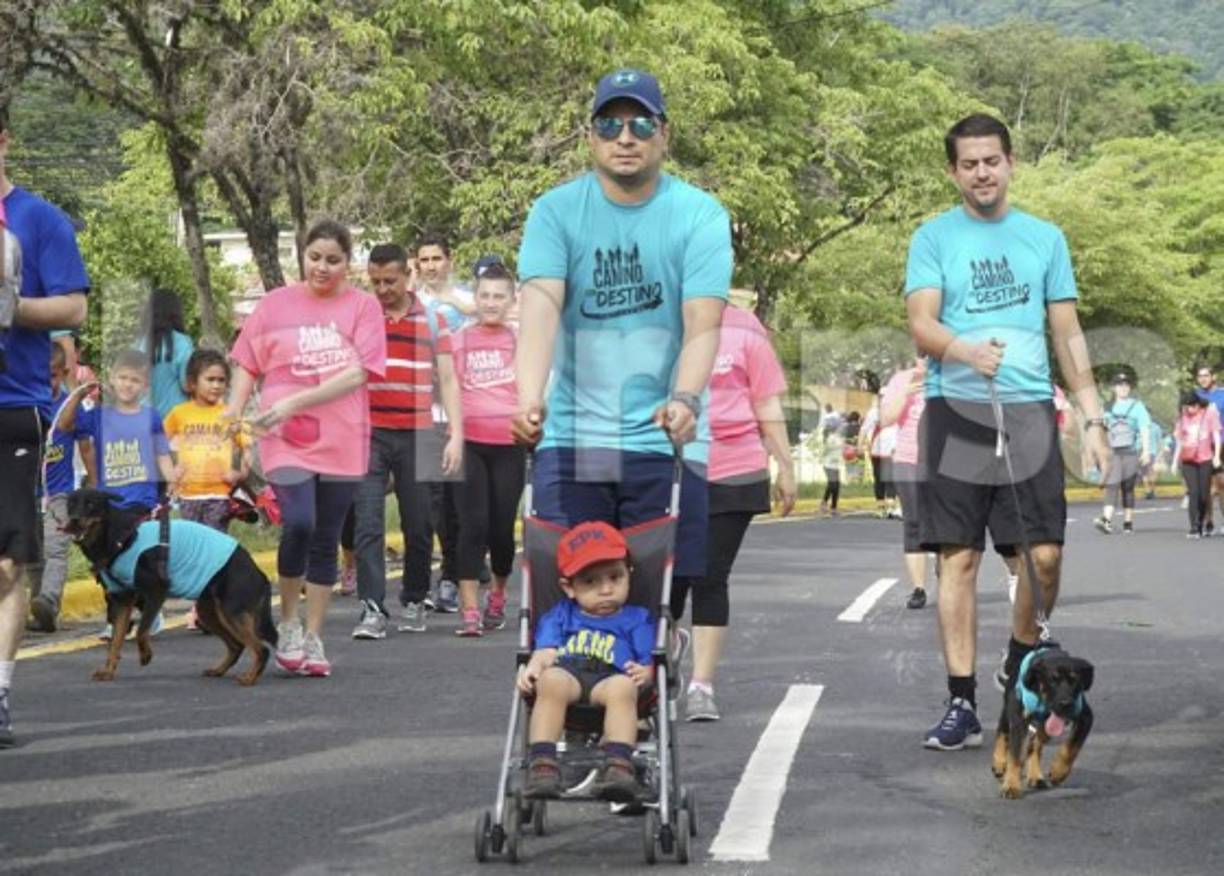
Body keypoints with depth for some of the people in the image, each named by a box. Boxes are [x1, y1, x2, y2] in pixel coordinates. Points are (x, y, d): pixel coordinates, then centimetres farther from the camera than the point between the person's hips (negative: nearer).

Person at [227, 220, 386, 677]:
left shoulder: (363, 306, 1)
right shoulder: (275, 304, 6)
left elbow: (358, 373, -9)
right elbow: (248, 364, 12)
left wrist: (294, 402, -18)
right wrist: (236, 408, -7)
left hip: (341, 441, 1)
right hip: (285, 438, -1)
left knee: (325, 541, 7)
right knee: (298, 524, -20)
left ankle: (313, 639, 17)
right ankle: (288, 623, 0)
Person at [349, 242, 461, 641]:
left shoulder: (433, 321, 9)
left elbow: (447, 380, 9)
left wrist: (456, 434, 0)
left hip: (417, 436, 1)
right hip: (367, 433, -1)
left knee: (418, 526, 6)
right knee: (367, 525, -9)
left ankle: (413, 602, 22)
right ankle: (372, 609, -11)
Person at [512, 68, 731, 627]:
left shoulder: (701, 216, -2)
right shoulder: (556, 211, 0)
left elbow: (703, 323, -13)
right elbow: (539, 307, -15)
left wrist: (685, 399, -32)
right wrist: (529, 400, -31)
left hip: (664, 438, 0)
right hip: (572, 436, 1)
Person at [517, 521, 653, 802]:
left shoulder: (637, 619, 29)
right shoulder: (560, 615, 32)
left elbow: (648, 662, 15)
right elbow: (546, 650, 14)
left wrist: (644, 672, -12)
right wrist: (533, 668, -11)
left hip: (610, 676, -1)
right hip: (566, 671, 1)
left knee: (622, 687, -37)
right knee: (551, 681, -36)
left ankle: (619, 765, -52)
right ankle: (541, 763, -43)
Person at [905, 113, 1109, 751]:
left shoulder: (1045, 238, 14)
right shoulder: (933, 238, 5)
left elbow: (1068, 334, 16)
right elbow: (921, 325, -6)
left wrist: (1093, 417, 9)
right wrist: (969, 352, -27)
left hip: (1029, 410, 2)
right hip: (957, 411, -2)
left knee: (1044, 554, -4)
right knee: (958, 557, -2)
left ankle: (1021, 669, 21)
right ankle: (962, 705, 1)